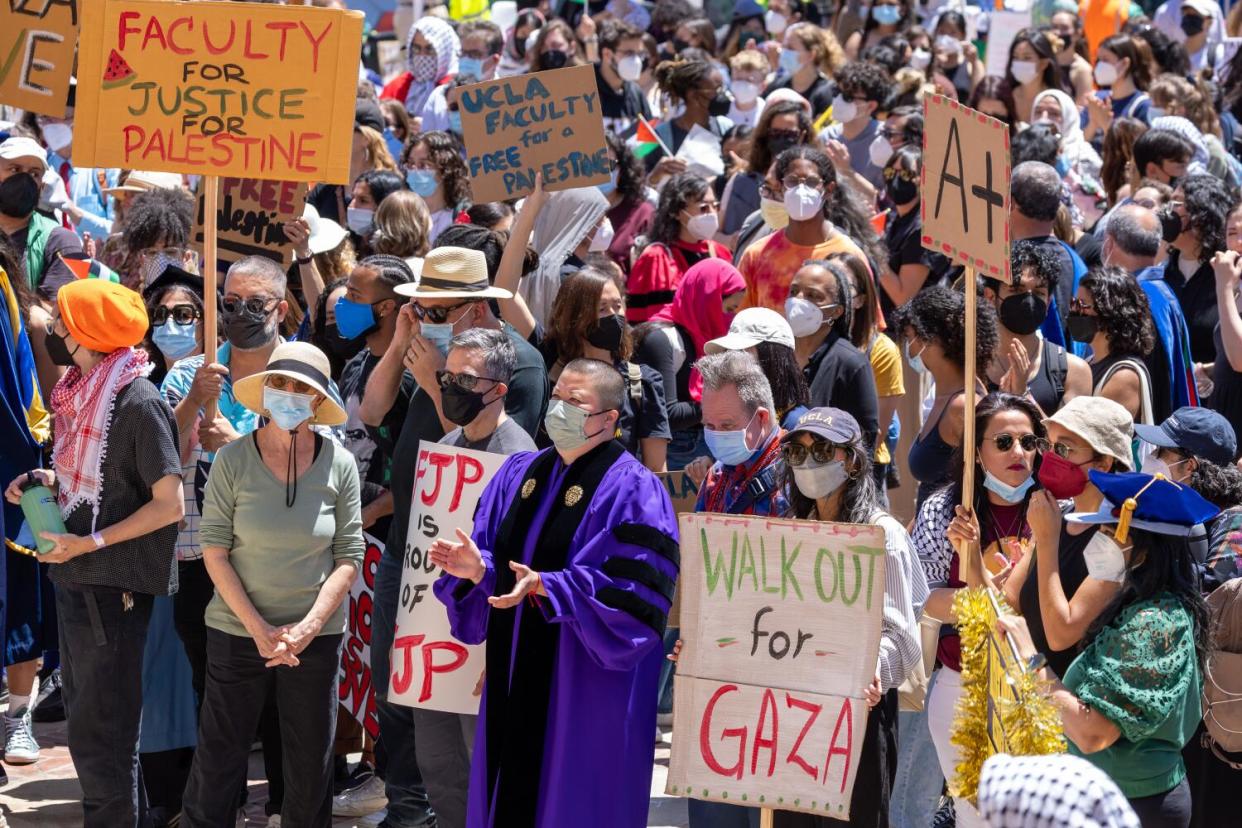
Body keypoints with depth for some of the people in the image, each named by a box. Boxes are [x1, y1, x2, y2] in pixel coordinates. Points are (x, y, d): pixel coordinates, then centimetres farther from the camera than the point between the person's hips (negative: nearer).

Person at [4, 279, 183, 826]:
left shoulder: (137, 402, -16)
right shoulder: (80, 394, 9)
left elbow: (169, 503, -16)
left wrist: (92, 542, -19)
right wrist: (48, 481, 4)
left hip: (114, 587, -9)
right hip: (74, 576, 9)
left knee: (99, 734, -5)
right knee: (85, 719, 16)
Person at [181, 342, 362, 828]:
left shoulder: (339, 464, -4)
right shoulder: (233, 460, -7)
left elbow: (349, 558, -1)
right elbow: (214, 549, -6)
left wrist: (306, 628, -12)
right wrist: (259, 628, -13)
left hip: (317, 637, 1)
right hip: (236, 631, -1)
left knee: (311, 765, 8)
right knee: (219, 757, 2)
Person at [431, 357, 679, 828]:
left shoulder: (630, 490, -11)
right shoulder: (519, 474, 11)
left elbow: (631, 586, -18)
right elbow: (494, 555, 13)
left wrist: (547, 586, -26)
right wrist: (477, 570, -10)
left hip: (584, 684, -7)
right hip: (515, 672, 7)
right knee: (510, 787, 11)